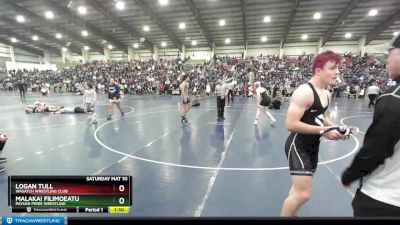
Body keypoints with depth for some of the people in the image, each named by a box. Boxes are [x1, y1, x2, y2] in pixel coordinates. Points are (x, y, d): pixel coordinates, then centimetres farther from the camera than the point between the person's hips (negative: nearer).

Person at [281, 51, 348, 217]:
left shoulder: (326, 94, 8)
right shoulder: (304, 92, -22)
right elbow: (290, 124, -28)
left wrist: (336, 128, 2)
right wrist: (323, 131, -24)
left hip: (313, 146, 9)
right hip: (298, 146, -9)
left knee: (300, 188, 24)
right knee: (303, 194, -11)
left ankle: (294, 214, 46)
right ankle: (286, 215, 15)